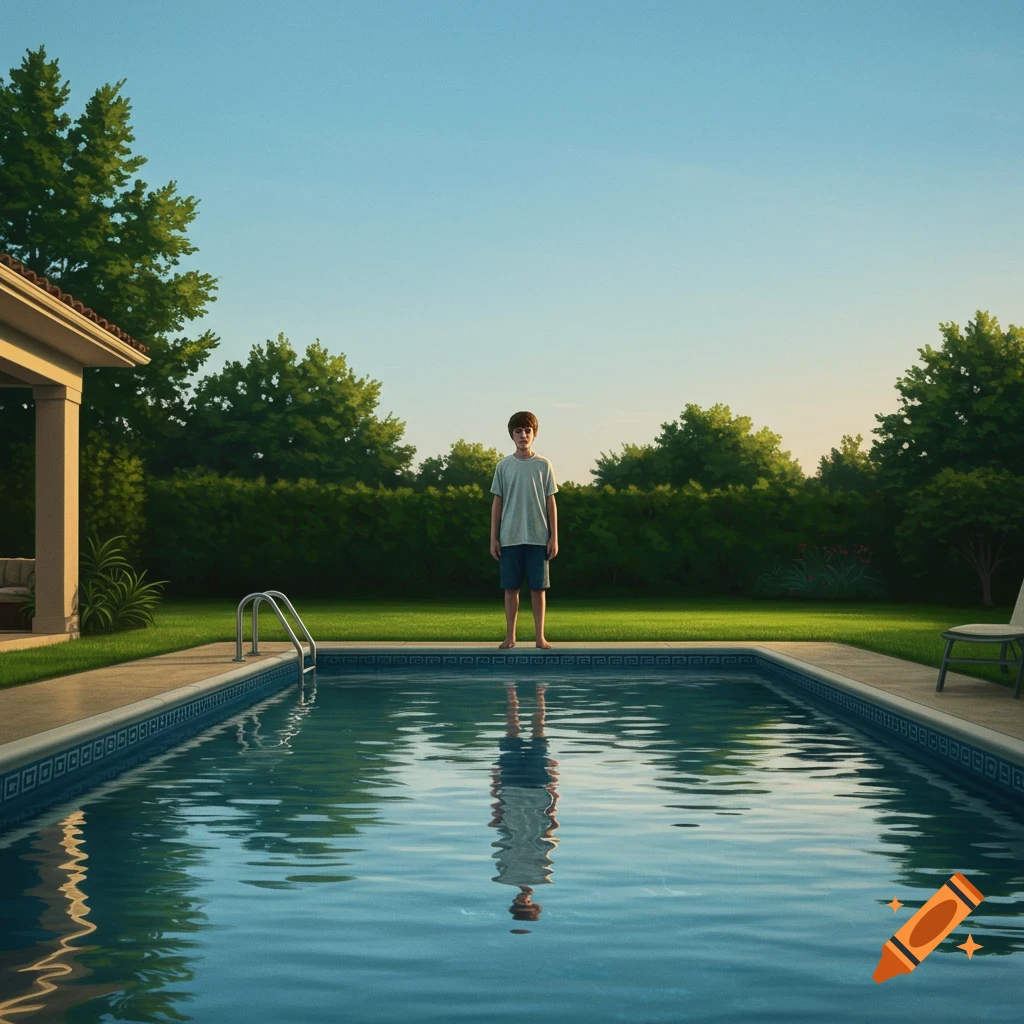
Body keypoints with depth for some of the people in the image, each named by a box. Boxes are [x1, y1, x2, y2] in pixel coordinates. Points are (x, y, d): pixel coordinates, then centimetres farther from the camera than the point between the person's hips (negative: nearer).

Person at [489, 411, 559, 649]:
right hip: (510, 538, 1)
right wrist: (493, 538, 1)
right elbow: (497, 503, 6)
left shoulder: (543, 465, 3)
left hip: (538, 538, 0)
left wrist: (554, 537, -1)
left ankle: (540, 636, 9)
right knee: (511, 587, 3)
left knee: (538, 587, 1)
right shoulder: (504, 466, 5)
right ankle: (510, 636, 12)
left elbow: (550, 503, 4)